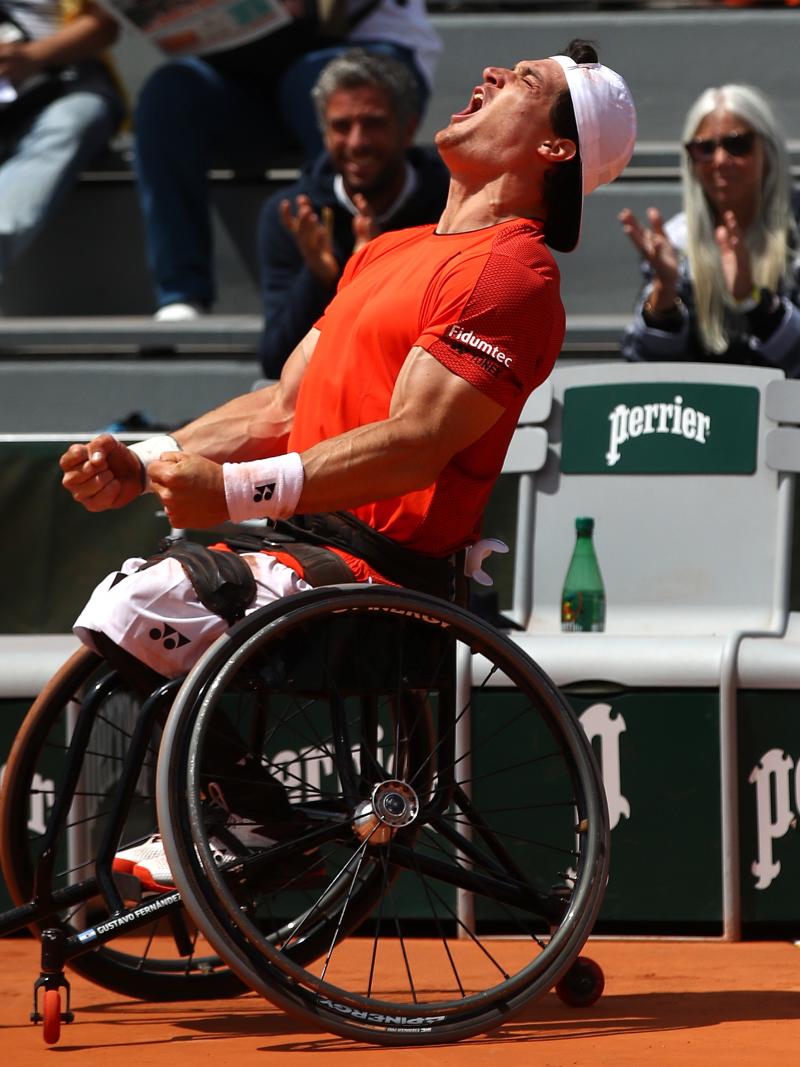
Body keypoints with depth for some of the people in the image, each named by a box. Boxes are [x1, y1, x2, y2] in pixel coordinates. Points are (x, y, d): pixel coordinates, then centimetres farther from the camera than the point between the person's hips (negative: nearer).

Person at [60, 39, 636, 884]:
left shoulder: (511, 271, -11)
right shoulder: (386, 252, 21)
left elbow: (414, 443, -21)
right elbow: (282, 410, 20)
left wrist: (234, 491, -28)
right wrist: (144, 464, 5)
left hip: (379, 567, -10)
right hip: (310, 542, 10)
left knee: (131, 618, -23)